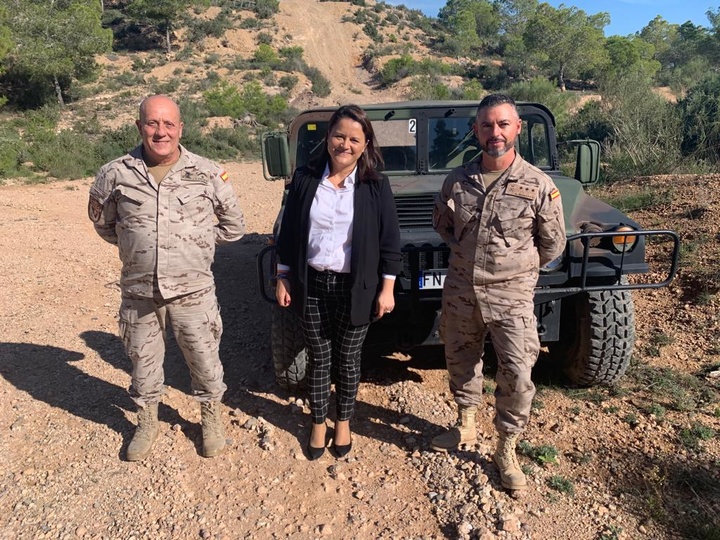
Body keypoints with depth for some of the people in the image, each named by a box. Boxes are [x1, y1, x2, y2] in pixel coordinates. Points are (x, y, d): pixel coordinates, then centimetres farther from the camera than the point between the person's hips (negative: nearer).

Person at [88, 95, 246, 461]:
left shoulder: (208, 175, -5)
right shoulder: (116, 175, -2)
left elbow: (233, 226, 6)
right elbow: (102, 223, 16)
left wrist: (194, 243, 4)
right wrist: (136, 245, 9)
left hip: (193, 290, -1)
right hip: (138, 291, 2)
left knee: (205, 361, 11)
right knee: (143, 363, 18)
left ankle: (212, 422, 36)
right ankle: (147, 424, 42)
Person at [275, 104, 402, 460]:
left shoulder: (376, 186, -5)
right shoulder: (305, 179, 0)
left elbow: (389, 240, -3)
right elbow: (288, 232, 5)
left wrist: (387, 288, -6)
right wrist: (283, 278, 3)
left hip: (356, 288, -1)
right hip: (312, 284, 1)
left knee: (347, 358, 14)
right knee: (319, 358, 13)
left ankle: (343, 422, 36)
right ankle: (318, 424, 34)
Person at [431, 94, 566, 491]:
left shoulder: (538, 185, -10)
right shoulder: (457, 180, -2)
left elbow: (553, 243, 0)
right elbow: (441, 223, 16)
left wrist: (517, 266, 7)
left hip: (511, 295, -3)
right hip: (459, 289, 4)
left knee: (516, 374, -2)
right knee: (460, 361, 17)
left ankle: (506, 451, 19)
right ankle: (465, 427, 41)